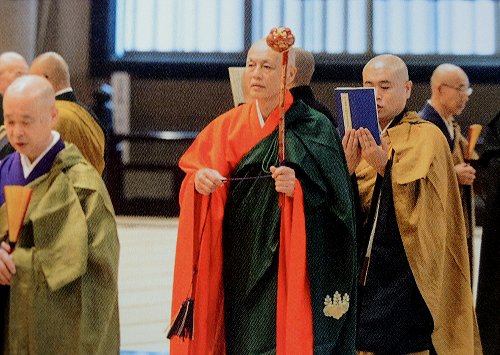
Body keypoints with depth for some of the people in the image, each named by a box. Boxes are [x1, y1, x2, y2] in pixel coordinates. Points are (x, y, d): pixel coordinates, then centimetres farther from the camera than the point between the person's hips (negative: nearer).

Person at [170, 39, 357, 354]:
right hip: (240, 266, 4)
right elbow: (194, 169, 7)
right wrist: (199, 180, -14)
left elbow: (335, 198, -6)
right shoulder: (228, 126, 9)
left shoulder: (315, 129, -3)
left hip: (289, 267, -3)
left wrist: (299, 188, -24)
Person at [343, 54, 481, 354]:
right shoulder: (360, 138, 11)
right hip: (365, 270, 4)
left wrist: (385, 167, -28)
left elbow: (419, 204, -15)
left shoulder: (427, 136, -3)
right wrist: (349, 169, -16)